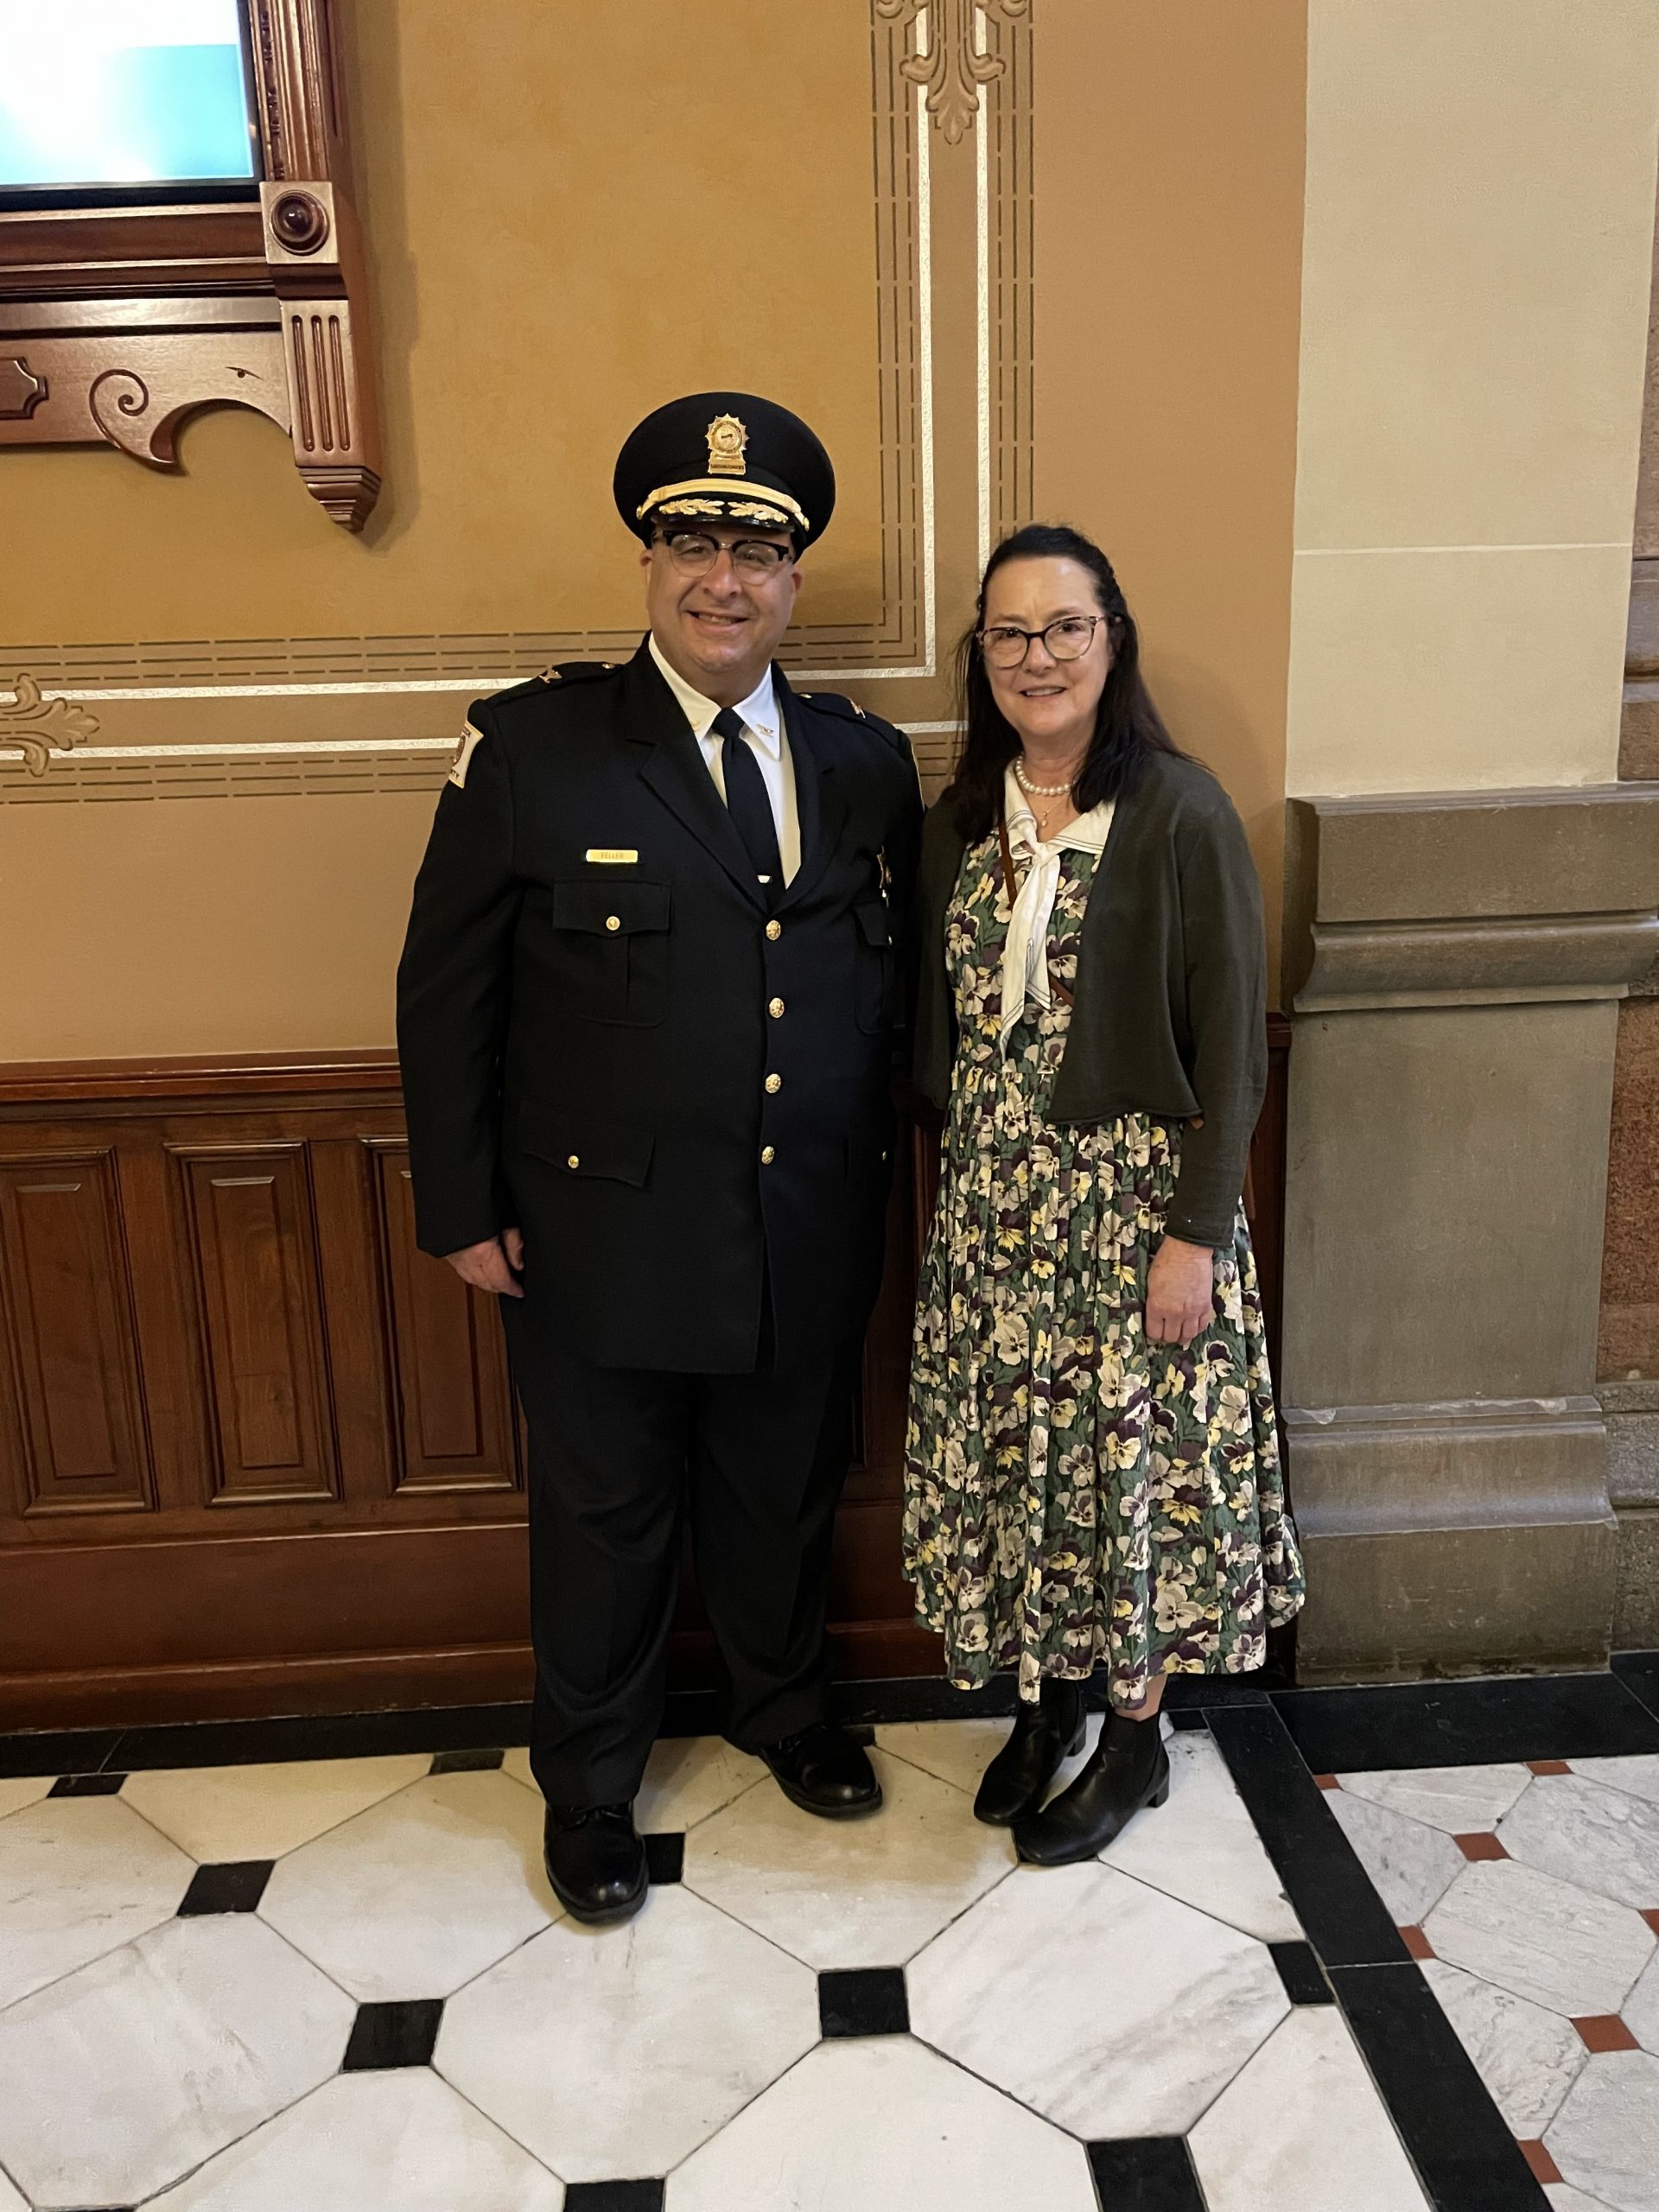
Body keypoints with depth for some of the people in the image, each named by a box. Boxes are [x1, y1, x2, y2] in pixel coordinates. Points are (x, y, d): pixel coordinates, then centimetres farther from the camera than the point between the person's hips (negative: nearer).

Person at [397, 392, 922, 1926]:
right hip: (604, 1236, -3)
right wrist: (462, 1208, -6)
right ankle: (590, 1783, 40)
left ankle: (787, 1710, 49)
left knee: (787, 1495, 21)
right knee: (604, 1514, 15)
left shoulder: (866, 761, 3)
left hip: (812, 1237, 3)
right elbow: (446, 994, -5)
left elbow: (897, 983, 8)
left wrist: (879, 1179, 6)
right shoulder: (533, 746, -8)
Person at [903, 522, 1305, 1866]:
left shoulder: (1181, 812, -10)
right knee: (1014, 1448, 14)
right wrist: (957, 1185, 9)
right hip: (995, 1201, 5)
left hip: (1135, 1197, -5)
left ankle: (1136, 1738, 29)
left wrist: (1197, 1234, -14)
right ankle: (1047, 1699, 36)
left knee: (1135, 1454, 7)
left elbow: (1230, 1044, -11)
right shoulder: (962, 823, 6)